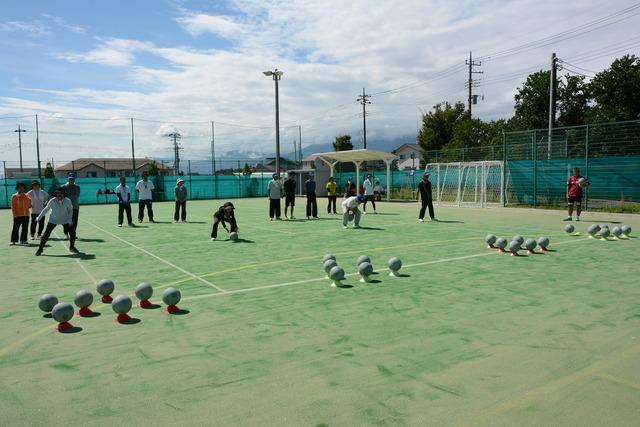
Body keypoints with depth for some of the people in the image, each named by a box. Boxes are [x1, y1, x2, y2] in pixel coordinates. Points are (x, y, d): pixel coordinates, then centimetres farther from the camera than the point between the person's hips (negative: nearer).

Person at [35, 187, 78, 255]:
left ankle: (72, 247, 22)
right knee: (46, 234, -8)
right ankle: (40, 249, 9)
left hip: (65, 220, 1)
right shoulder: (52, 201, -17)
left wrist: (70, 220, -8)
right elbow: (46, 209, -1)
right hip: (53, 220, -1)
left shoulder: (68, 201, -16)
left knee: (72, 232, -1)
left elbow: (70, 210, -2)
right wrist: (39, 218, 7)